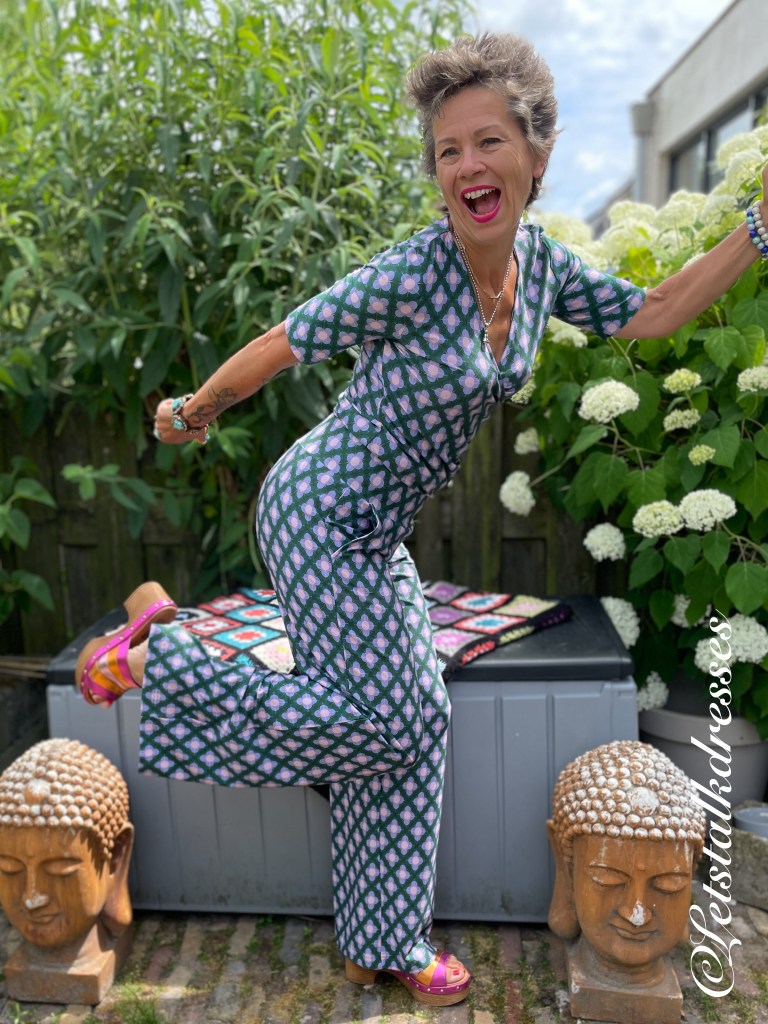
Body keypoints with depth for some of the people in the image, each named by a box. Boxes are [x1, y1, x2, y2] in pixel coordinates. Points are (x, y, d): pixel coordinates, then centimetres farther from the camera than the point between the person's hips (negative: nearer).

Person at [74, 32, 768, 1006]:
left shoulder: (539, 260, 0)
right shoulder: (410, 275, -24)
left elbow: (649, 315, 9)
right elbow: (280, 345, -13)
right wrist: (191, 412, 0)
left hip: (377, 530, 8)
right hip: (320, 515, -7)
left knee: (409, 721, 10)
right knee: (382, 722, -3)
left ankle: (384, 945, 29)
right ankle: (152, 658, 8)